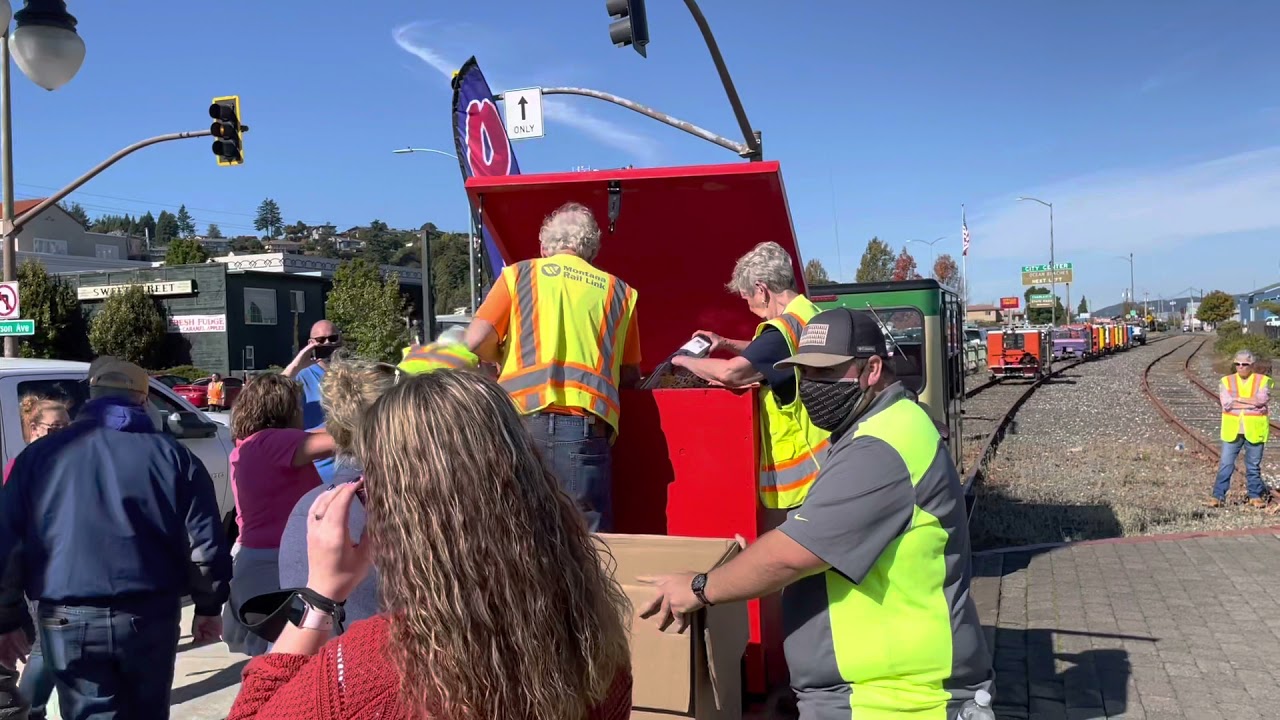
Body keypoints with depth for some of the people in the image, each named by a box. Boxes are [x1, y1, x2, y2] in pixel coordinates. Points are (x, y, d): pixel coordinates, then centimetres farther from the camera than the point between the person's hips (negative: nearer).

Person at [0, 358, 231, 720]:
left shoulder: (40, 454, 4)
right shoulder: (172, 455, 1)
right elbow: (206, 541, -1)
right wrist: (209, 607, 12)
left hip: (68, 621, 0)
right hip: (149, 615, 0)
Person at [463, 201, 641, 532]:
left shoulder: (518, 274, 14)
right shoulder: (618, 291, 17)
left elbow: (476, 341, 3)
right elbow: (630, 375, 16)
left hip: (522, 416, 0)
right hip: (585, 427, 0)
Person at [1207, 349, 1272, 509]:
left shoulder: (1263, 381, 1)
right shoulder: (1226, 381, 3)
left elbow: (1262, 401, -15)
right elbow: (1226, 404, -11)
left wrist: (1237, 399, -13)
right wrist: (1251, 402, -12)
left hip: (1254, 431, -1)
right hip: (1232, 430, 1)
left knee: (1254, 465, 9)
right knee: (1225, 464, 0)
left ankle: (1255, 496, 20)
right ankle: (1218, 496, 2)